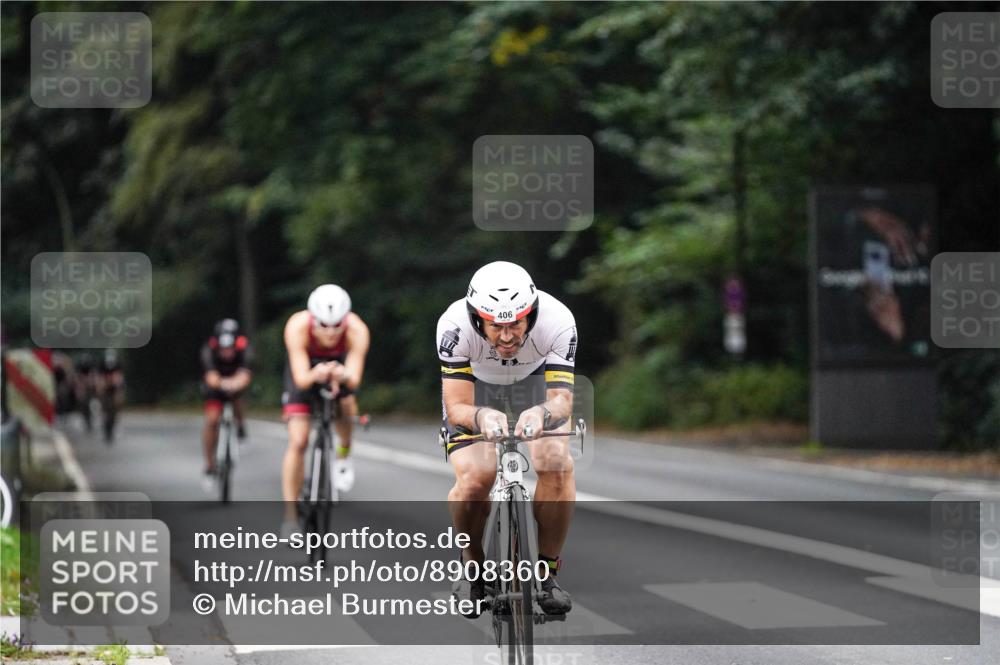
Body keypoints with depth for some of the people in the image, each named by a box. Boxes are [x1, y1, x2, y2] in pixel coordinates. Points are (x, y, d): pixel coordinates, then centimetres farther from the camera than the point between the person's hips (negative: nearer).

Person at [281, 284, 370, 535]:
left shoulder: (357, 331, -36)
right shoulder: (297, 327, -38)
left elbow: (355, 380, -39)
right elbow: (301, 378, -39)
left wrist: (344, 376, -61)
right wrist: (316, 375, -61)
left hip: (339, 366, 2)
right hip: (305, 370, -2)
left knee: (346, 404, -25)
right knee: (298, 442, -11)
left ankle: (344, 452, 9)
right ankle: (290, 516, -3)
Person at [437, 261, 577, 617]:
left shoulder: (557, 320, -36)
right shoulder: (454, 325, -37)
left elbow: (562, 397, -38)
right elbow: (456, 408, -37)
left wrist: (543, 412, -62)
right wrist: (481, 416, -60)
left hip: (535, 381, 1)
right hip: (474, 386, -1)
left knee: (557, 465, -24)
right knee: (474, 477, -25)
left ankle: (547, 571, -3)